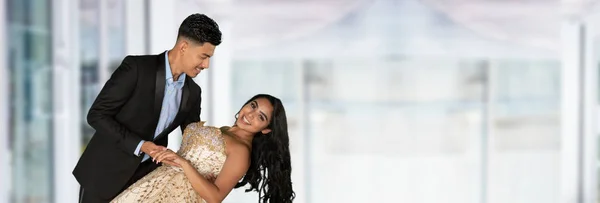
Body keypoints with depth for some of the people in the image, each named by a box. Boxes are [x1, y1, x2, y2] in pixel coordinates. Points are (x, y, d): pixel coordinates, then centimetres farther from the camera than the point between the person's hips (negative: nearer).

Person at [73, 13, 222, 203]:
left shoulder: (192, 92, 2)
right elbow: (96, 114, -16)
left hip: (145, 178, 5)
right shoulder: (136, 67, -16)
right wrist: (139, 145, -23)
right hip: (104, 174, -5)